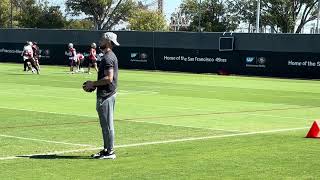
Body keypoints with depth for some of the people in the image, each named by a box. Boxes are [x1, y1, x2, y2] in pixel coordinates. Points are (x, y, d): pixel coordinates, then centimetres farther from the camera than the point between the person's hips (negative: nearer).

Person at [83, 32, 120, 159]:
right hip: (106, 94, 11)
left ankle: (110, 152, -1)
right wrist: (94, 85, 15)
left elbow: (109, 78, -24)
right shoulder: (110, 56, 16)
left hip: (106, 95, -11)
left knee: (107, 125, -6)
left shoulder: (108, 58, -17)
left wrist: (93, 84, -14)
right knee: (106, 125, 16)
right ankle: (107, 149, 23)